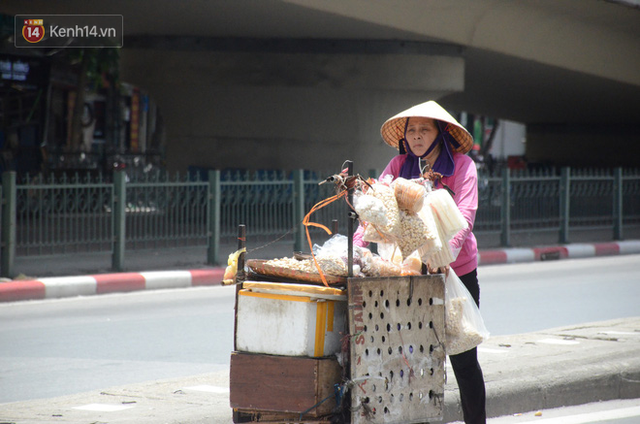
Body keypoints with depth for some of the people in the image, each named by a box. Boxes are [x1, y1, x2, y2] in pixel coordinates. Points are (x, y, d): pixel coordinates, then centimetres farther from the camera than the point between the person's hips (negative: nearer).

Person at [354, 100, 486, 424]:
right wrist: (357, 245, -25)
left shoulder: (461, 166, -6)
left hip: (457, 272, -3)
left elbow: (464, 217, -18)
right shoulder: (399, 166, 4)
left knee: (462, 357, 3)